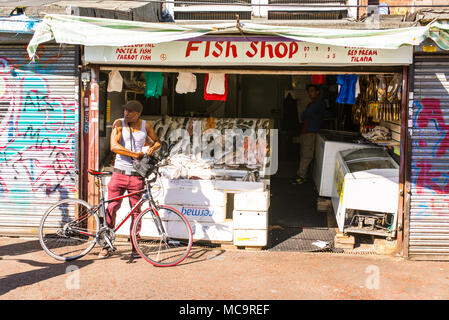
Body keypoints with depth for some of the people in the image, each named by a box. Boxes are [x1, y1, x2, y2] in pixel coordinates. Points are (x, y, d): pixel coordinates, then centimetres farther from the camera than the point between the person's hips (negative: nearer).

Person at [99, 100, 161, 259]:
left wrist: (152, 148, -2)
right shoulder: (119, 123, 0)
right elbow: (114, 146, -13)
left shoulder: (146, 125, 5)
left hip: (137, 175, 1)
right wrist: (135, 154, -17)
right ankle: (106, 245, 14)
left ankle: (135, 246, 15)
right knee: (111, 208, 1)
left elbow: (157, 141, 21)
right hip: (119, 173, -1)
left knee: (136, 211, 4)